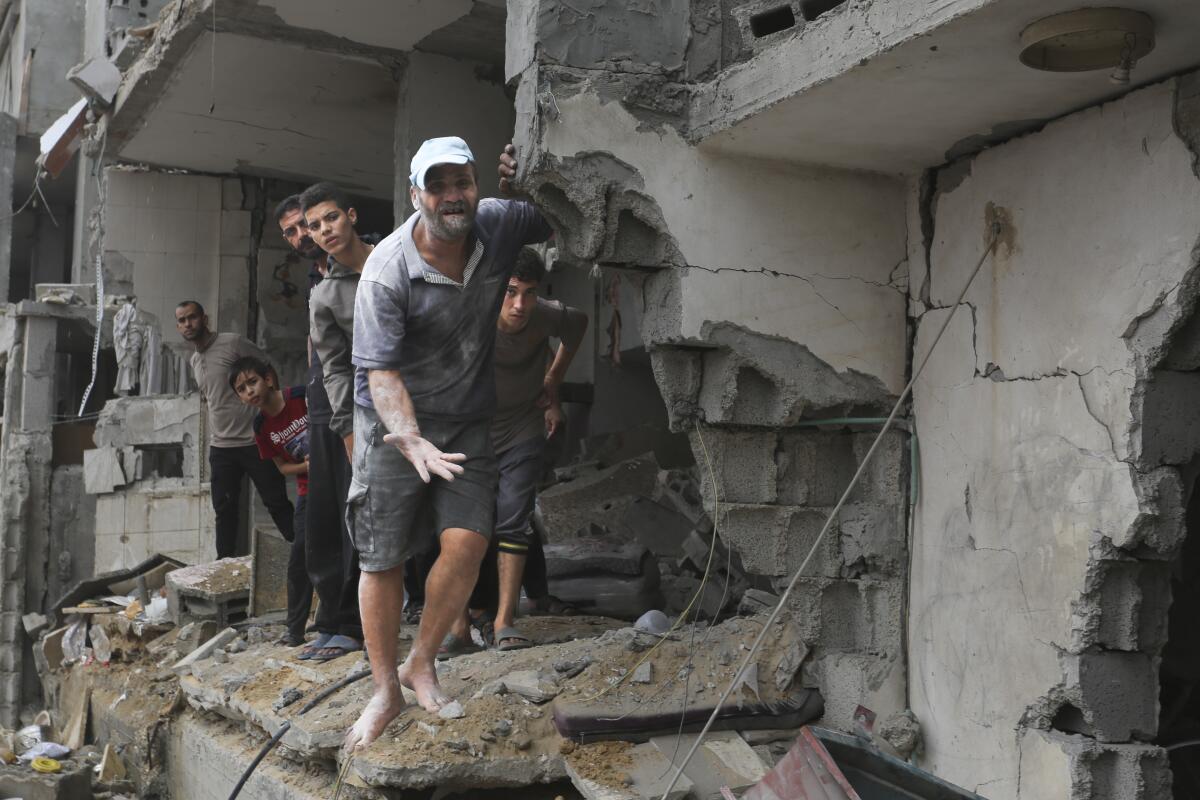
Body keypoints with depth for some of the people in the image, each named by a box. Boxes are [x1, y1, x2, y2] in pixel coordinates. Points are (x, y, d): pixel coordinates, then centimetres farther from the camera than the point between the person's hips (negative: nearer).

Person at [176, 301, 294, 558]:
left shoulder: (233, 343, -7)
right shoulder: (195, 361, 16)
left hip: (255, 442, -6)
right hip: (220, 448, 6)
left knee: (277, 504, -2)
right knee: (224, 510, 8)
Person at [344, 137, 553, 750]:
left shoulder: (499, 226, -7)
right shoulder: (387, 271, -20)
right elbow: (381, 371, -22)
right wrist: (410, 440, -38)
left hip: (468, 418, 3)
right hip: (395, 422, -3)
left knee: (467, 541, -12)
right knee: (382, 557, 1)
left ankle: (422, 664, 10)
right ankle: (385, 691, 18)